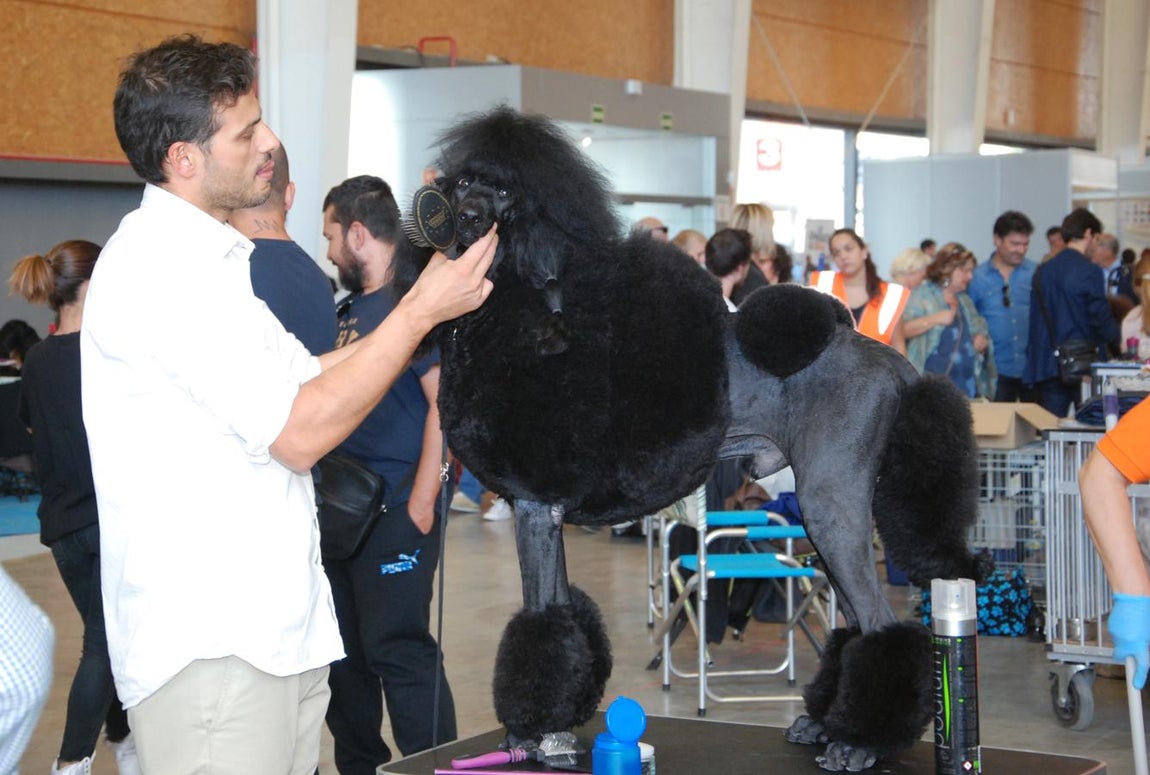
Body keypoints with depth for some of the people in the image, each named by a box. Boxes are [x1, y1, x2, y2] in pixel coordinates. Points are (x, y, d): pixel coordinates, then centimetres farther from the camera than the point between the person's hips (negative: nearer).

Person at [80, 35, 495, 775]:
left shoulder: (206, 258, 17)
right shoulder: (159, 268, -16)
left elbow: (305, 377, 17)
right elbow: (300, 432, -19)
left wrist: (426, 302, 10)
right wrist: (422, 311, -13)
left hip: (277, 632, 10)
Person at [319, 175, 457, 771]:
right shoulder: (350, 306, 16)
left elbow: (447, 400, -18)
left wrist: (422, 499, -21)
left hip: (394, 514, -9)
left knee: (397, 650, -9)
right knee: (344, 650, 14)